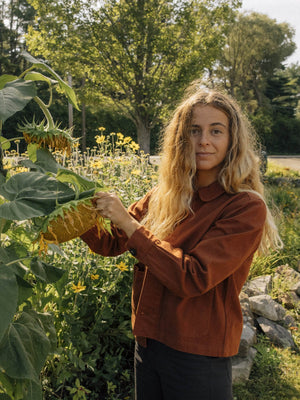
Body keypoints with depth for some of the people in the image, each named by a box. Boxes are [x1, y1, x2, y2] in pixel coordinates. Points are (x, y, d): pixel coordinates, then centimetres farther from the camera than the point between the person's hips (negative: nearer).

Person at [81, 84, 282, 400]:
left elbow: (192, 279, -24)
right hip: (147, 342, 5)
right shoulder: (163, 197, 0)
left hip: (198, 358, -5)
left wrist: (129, 224, -23)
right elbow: (110, 244, 4)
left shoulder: (246, 208, -17)